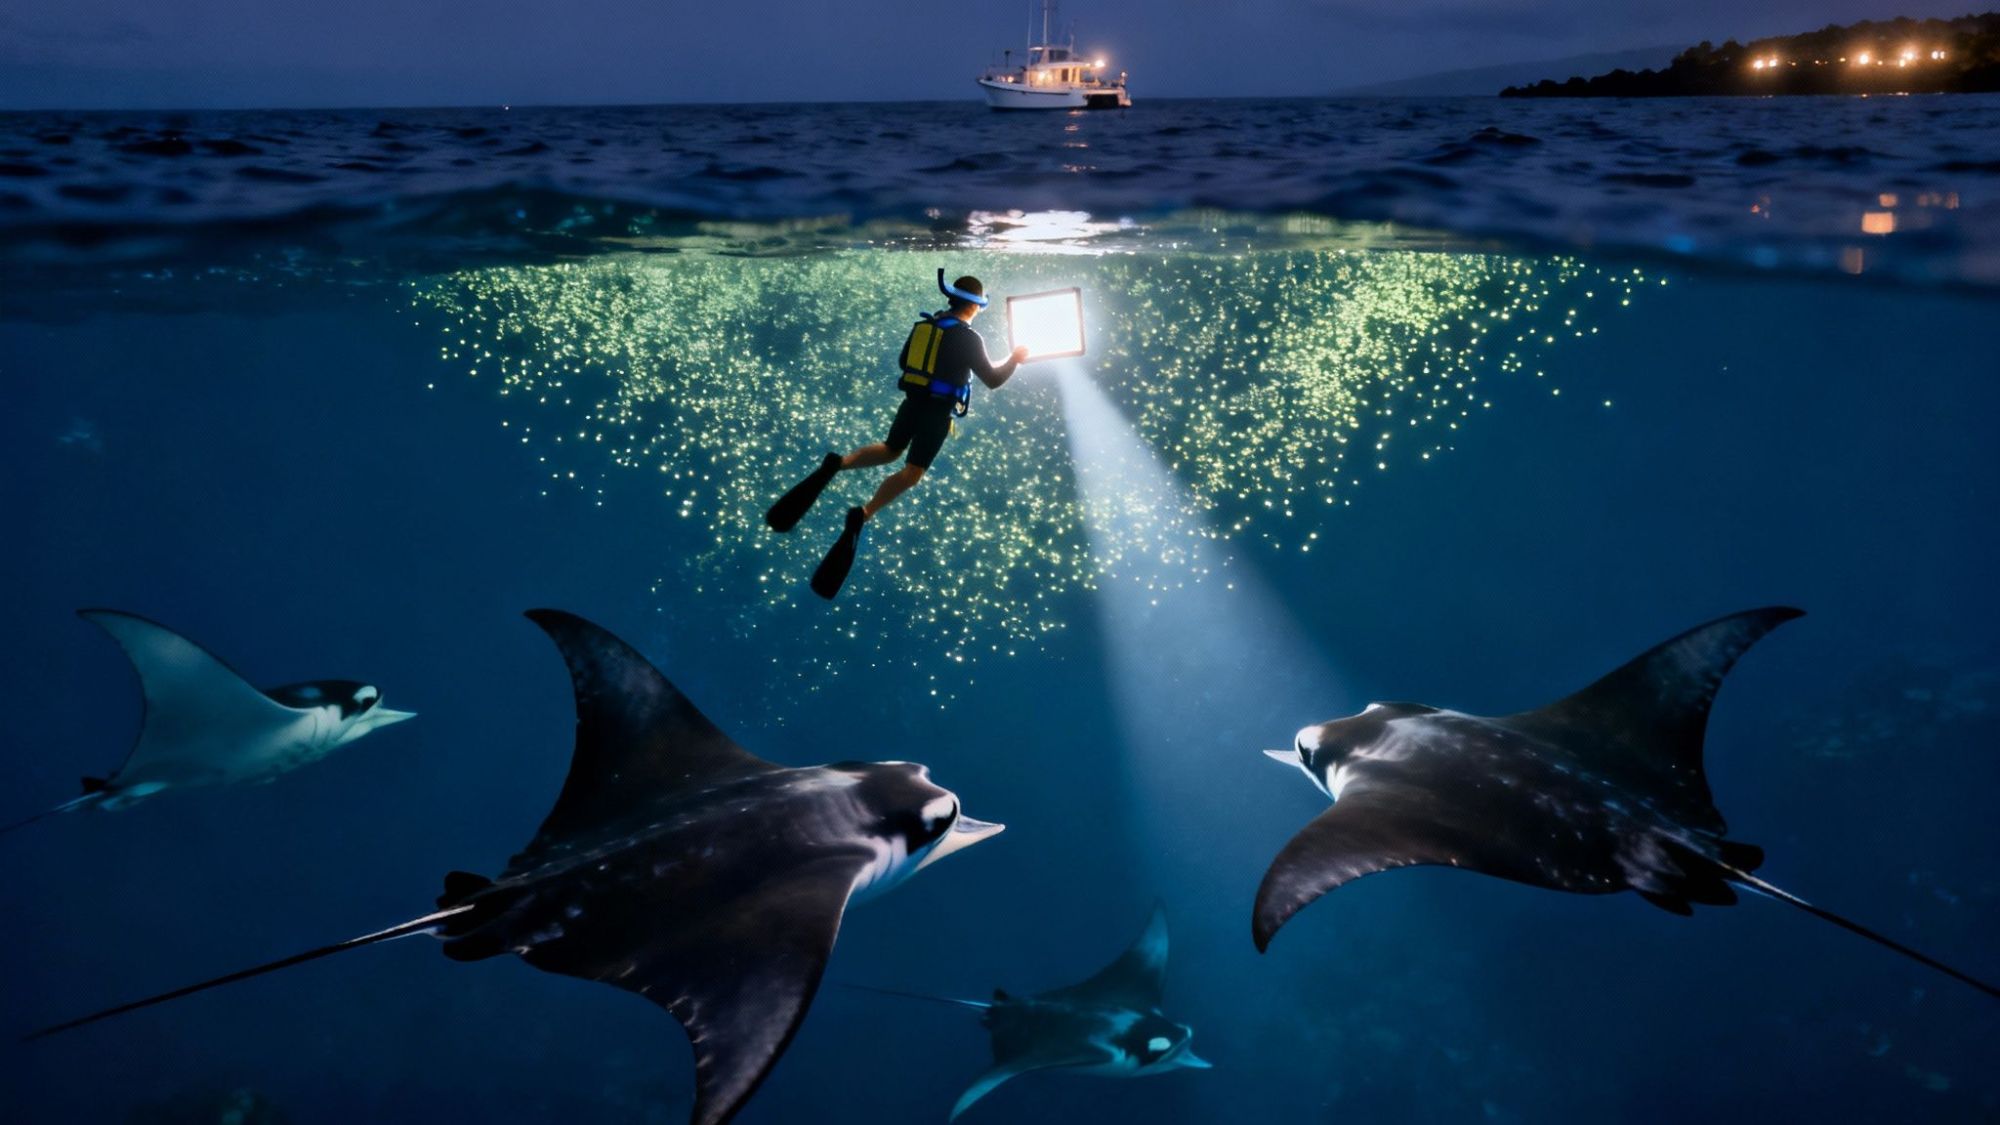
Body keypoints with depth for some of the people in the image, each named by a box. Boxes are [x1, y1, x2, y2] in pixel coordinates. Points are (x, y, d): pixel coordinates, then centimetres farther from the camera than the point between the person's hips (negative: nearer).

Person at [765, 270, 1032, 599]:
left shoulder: (925, 324, 9)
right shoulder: (968, 337, -12)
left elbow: (903, 362, 20)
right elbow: (993, 380, -10)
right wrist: (1015, 359, 7)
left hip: (912, 401, 7)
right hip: (937, 411, -7)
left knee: (889, 450, 25)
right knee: (912, 471, -6)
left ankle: (836, 464, 0)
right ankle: (863, 515, -24)